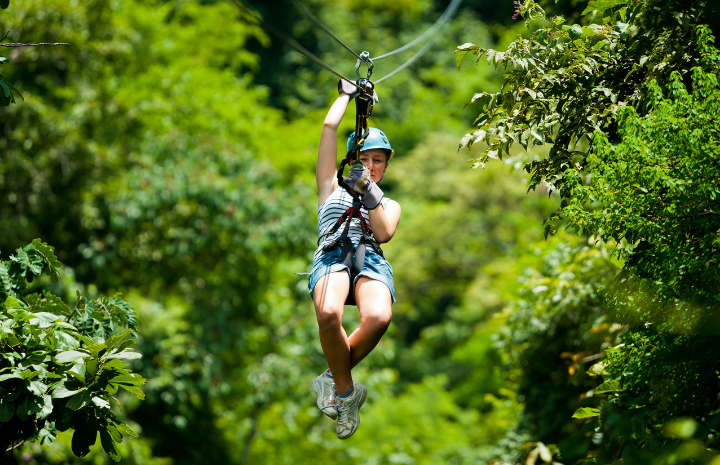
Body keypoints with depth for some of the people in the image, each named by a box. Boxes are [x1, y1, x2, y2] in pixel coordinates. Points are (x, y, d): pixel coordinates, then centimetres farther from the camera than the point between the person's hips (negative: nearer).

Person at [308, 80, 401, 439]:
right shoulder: (332, 189, 30)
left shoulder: (390, 205, 32)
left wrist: (369, 193, 1)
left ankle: (334, 378, -11)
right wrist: (347, 94, 38)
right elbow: (329, 126, 27)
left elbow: (384, 233, 8)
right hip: (332, 255, -1)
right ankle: (347, 392, -16)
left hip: (371, 259, 1)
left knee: (378, 317, -37)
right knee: (328, 313, -39)